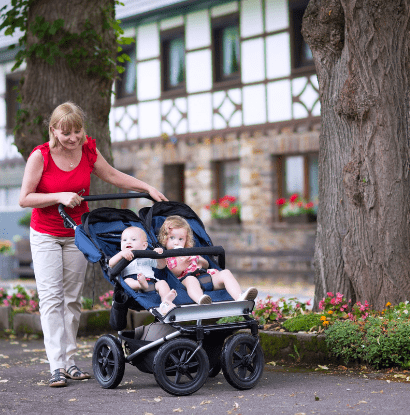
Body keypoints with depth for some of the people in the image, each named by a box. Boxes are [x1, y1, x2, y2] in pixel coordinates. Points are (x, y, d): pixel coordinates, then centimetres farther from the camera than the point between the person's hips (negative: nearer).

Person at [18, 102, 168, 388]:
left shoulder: (88, 151, -7)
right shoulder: (40, 156, -17)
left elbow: (113, 176, 7)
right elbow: (25, 198, -16)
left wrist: (148, 188, -1)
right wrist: (60, 197, -26)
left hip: (77, 234, 4)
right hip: (45, 235, -4)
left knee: (73, 297, 6)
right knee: (51, 297, -11)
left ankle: (70, 360, 13)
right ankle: (57, 366, -12)